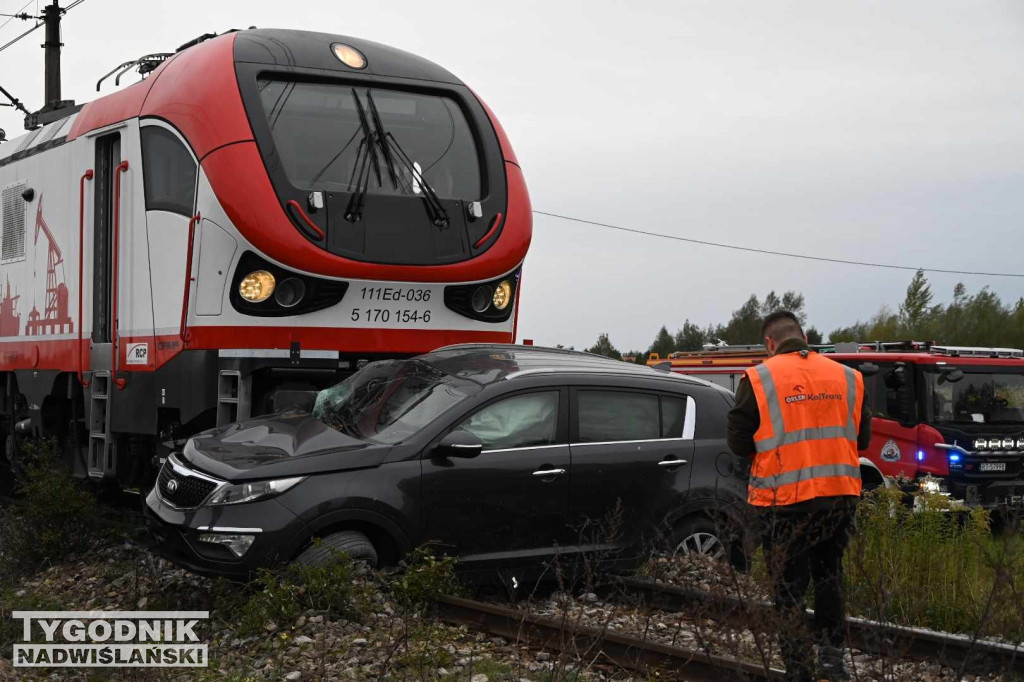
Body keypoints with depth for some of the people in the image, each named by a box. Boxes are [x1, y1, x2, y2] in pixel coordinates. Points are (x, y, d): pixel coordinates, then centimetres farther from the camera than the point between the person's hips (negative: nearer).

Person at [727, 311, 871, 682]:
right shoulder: (847, 377, 5)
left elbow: (739, 442, -5)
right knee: (828, 575, 23)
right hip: (840, 496, 4)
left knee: (789, 586, 7)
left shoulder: (758, 379, -6)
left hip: (785, 500, -4)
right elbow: (862, 437, 11)